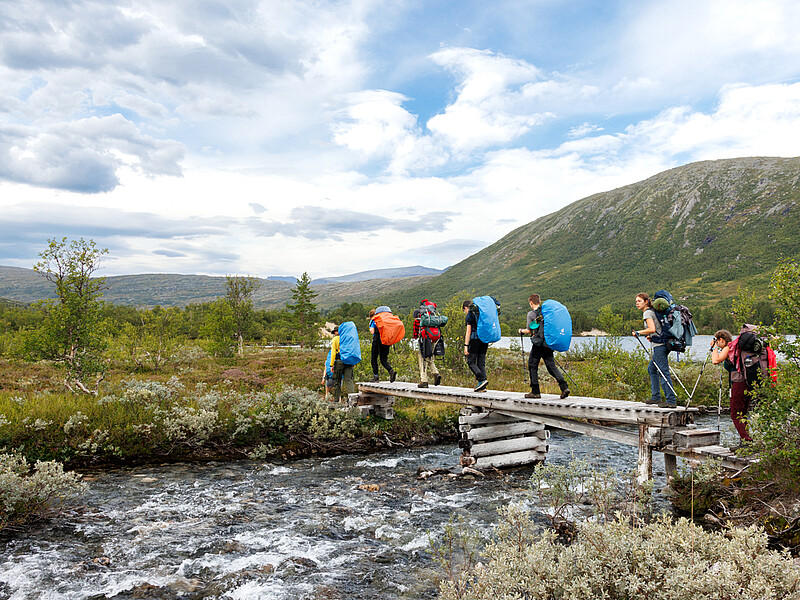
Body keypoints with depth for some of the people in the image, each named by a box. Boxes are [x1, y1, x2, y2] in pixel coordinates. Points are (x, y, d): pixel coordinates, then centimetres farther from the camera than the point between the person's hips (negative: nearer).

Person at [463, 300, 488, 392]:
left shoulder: (469, 315, -2)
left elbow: (468, 332, -9)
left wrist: (466, 346, -9)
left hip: (475, 339, -7)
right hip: (485, 339, 7)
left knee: (471, 362, -1)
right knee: (481, 362, 7)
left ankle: (482, 380, -17)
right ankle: (482, 386, 2)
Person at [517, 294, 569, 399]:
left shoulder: (531, 314, -3)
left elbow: (529, 331, 0)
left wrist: (521, 330, 19)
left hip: (538, 344, -5)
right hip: (549, 343, 5)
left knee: (532, 366, 5)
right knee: (552, 366, 6)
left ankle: (535, 391, 4)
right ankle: (564, 386, -9)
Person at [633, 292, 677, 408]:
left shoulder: (647, 313, -9)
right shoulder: (652, 311, 19)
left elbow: (652, 329, -22)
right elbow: (657, 328, 28)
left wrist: (638, 332, -11)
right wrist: (650, 336, 21)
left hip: (658, 346, -10)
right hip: (663, 345, 10)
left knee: (663, 372, -10)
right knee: (651, 369, 18)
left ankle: (671, 401, -10)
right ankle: (655, 397, 21)